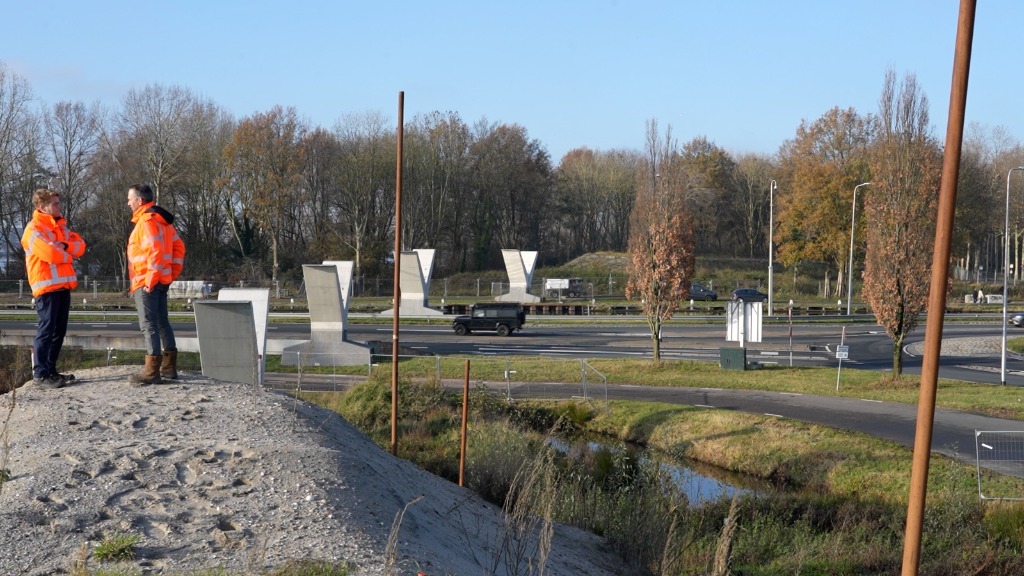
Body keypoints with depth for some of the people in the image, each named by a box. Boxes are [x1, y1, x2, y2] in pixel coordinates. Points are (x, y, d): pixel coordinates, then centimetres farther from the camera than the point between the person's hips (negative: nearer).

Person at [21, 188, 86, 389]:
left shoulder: (60, 226, 18)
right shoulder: (34, 229, -9)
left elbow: (80, 245, 9)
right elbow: (50, 253, -21)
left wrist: (65, 247, -11)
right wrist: (68, 254, -1)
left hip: (63, 285, 8)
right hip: (47, 286, -8)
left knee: (59, 330, 10)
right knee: (47, 329, -10)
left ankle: (50, 370, 16)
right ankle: (40, 374, -9)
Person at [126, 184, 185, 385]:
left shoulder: (147, 221, -14)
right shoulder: (162, 220, 15)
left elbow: (156, 251, -23)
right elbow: (178, 247, 16)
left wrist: (150, 280, -20)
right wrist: (172, 273, 15)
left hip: (147, 283, -10)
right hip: (162, 281, 10)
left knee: (148, 323, -9)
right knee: (161, 321, 15)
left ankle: (152, 371, -10)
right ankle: (169, 367, 20)